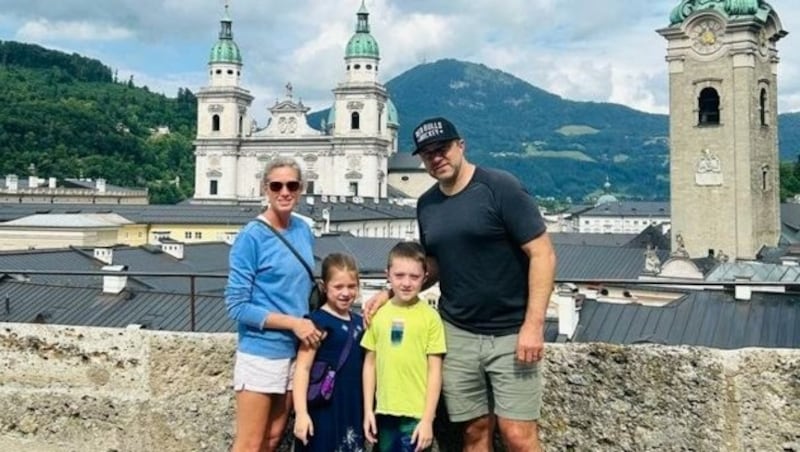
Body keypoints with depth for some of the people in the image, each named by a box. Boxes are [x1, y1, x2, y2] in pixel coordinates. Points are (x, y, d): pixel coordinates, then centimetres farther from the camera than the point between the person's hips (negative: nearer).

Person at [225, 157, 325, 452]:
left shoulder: (303, 230, 4)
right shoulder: (252, 236, -15)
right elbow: (237, 307, -17)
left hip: (294, 351, 7)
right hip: (260, 353, -6)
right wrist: (293, 323, -18)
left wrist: (311, 323, 1)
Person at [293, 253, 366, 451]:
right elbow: (303, 368, -15)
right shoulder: (319, 321, -11)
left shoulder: (359, 322, 9)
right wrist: (301, 412, -22)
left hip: (353, 409, 7)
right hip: (323, 410, -7)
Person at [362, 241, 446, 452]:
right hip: (385, 412, 4)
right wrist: (368, 409, 6)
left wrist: (428, 419, -8)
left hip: (416, 414, -4)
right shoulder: (378, 314, 3)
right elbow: (370, 363, 9)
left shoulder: (430, 317, -8)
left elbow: (435, 370, -6)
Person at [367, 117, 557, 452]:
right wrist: (391, 293, 6)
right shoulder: (426, 204, 9)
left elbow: (542, 254, -12)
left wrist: (533, 325, -18)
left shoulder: (500, 187, -10)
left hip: (511, 333, -5)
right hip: (457, 334, 5)